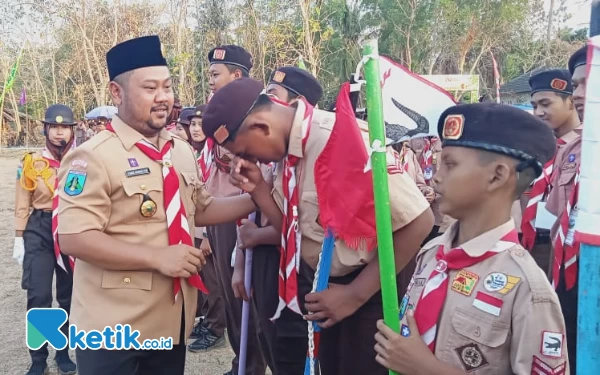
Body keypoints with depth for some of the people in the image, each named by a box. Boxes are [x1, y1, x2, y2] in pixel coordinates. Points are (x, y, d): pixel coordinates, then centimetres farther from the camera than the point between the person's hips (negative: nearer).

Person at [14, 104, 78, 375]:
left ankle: (64, 352, 27)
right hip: (39, 231, -1)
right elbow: (22, 205, 3)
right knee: (38, 296, -5)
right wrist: (19, 238, 0)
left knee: (69, 295, 10)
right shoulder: (31, 162, -1)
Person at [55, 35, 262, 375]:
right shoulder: (94, 157, -15)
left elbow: (200, 209, 19)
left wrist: (256, 200, 6)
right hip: (114, 330, -6)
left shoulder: (182, 151, 8)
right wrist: (158, 257, -23)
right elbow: (74, 238, -22)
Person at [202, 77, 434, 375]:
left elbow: (418, 221, -26)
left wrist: (355, 294, -21)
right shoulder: (289, 147, -2)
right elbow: (294, 229, 6)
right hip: (325, 288, 8)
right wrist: (257, 188, -10)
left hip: (368, 292, -8)